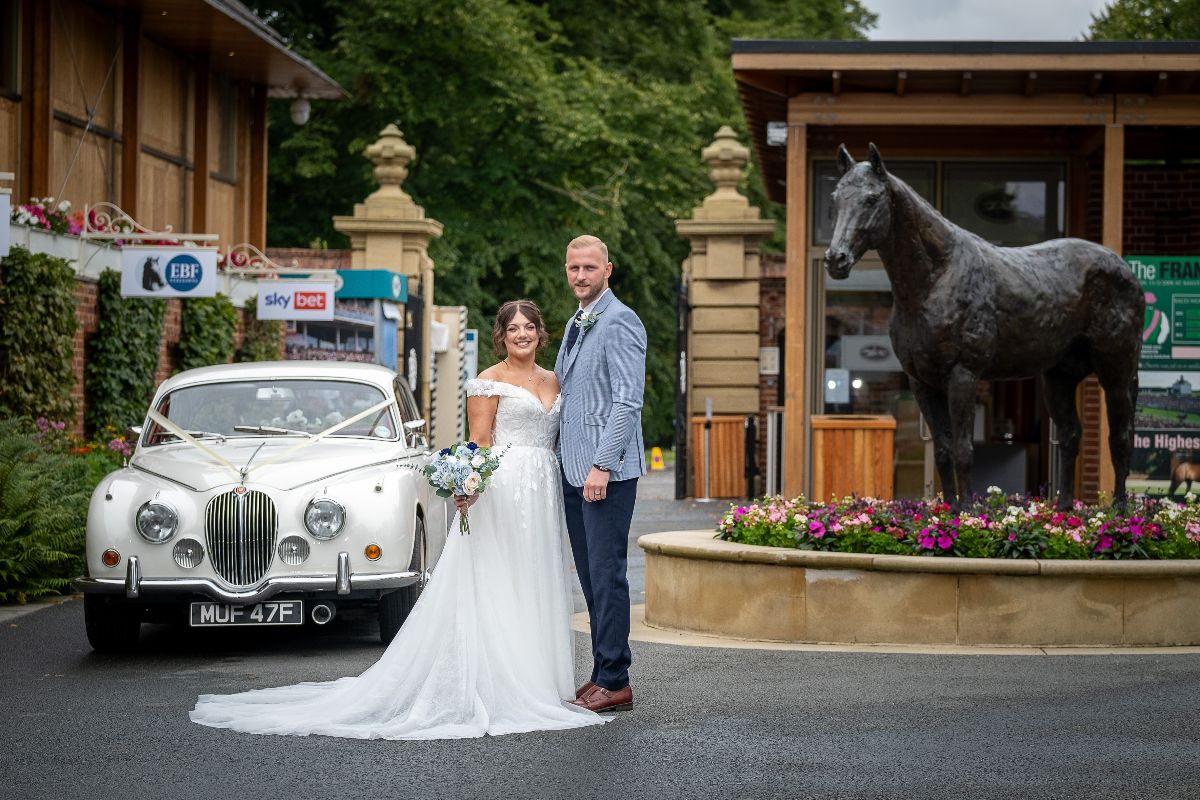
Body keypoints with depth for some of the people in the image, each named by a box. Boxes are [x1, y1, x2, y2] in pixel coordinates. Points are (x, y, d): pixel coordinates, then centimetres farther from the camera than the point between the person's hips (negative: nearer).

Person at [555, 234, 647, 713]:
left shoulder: (620, 323, -10)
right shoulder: (576, 324, 18)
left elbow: (627, 402, -18)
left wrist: (602, 466, -22)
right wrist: (556, 458, 17)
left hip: (607, 473, -9)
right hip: (574, 470, 9)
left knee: (606, 574, -8)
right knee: (590, 577, 10)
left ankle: (614, 682, -4)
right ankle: (603, 675, 15)